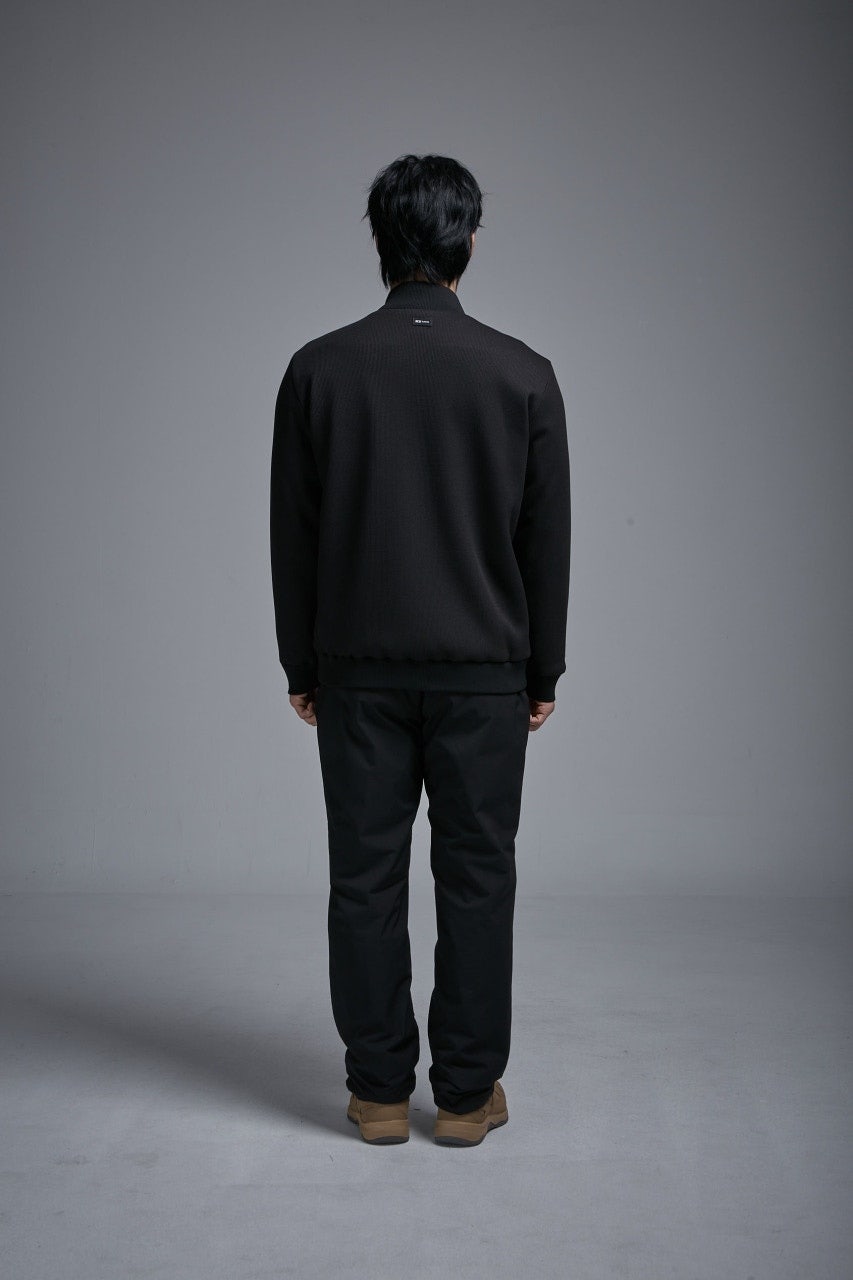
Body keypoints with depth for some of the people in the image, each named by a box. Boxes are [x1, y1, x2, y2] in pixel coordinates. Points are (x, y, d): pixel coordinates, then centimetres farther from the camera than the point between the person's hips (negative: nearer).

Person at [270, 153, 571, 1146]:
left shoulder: (319, 369, -3)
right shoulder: (522, 374, -4)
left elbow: (292, 535, 1)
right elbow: (548, 539, 0)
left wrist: (302, 668, 10)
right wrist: (543, 672, 10)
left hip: (358, 669, 1)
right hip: (484, 670, 0)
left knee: (366, 877, 8)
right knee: (475, 878, 7)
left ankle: (380, 1092, 16)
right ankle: (468, 1095, 15)